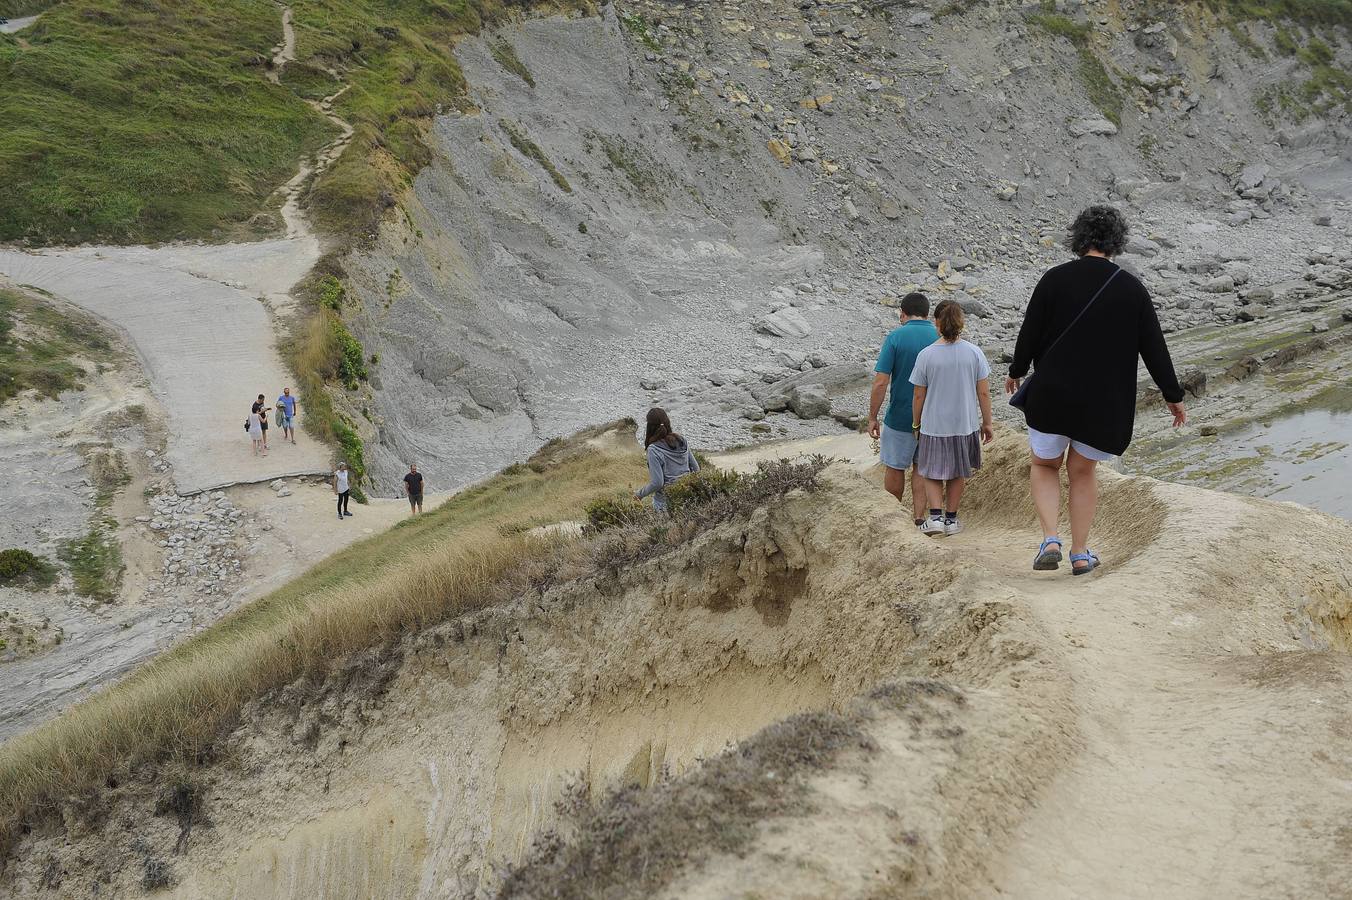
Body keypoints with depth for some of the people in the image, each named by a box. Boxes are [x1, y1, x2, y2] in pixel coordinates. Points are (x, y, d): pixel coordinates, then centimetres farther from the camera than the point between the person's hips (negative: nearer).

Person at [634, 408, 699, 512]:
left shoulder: (654, 450, -18)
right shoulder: (682, 441, 0)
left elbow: (657, 483, -21)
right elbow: (696, 469, 6)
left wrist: (640, 494, -5)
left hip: (666, 503, -6)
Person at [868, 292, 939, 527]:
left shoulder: (895, 337, -12)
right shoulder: (941, 338, -4)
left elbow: (881, 382, -15)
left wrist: (873, 418, -7)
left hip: (899, 417, -2)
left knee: (894, 468, 14)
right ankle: (919, 518, 14)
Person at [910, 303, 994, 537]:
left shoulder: (926, 355, -10)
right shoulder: (974, 353, -7)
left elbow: (919, 396, -5)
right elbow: (983, 393, -3)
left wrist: (916, 423, 9)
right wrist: (987, 423, 8)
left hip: (934, 425, -1)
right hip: (965, 424, 2)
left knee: (932, 473, 13)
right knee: (958, 474, 18)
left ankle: (935, 517, -2)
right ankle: (951, 519, 23)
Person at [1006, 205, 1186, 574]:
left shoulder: (1055, 278, -7)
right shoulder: (1132, 288, -3)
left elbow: (1029, 333, -2)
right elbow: (1154, 347, 1)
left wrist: (1016, 371, 16)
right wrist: (1173, 395, 12)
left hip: (1051, 396, -1)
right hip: (1105, 404, 1)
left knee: (1045, 465, 19)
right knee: (1083, 471, 20)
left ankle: (1050, 540, 0)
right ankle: (1080, 553, 21)